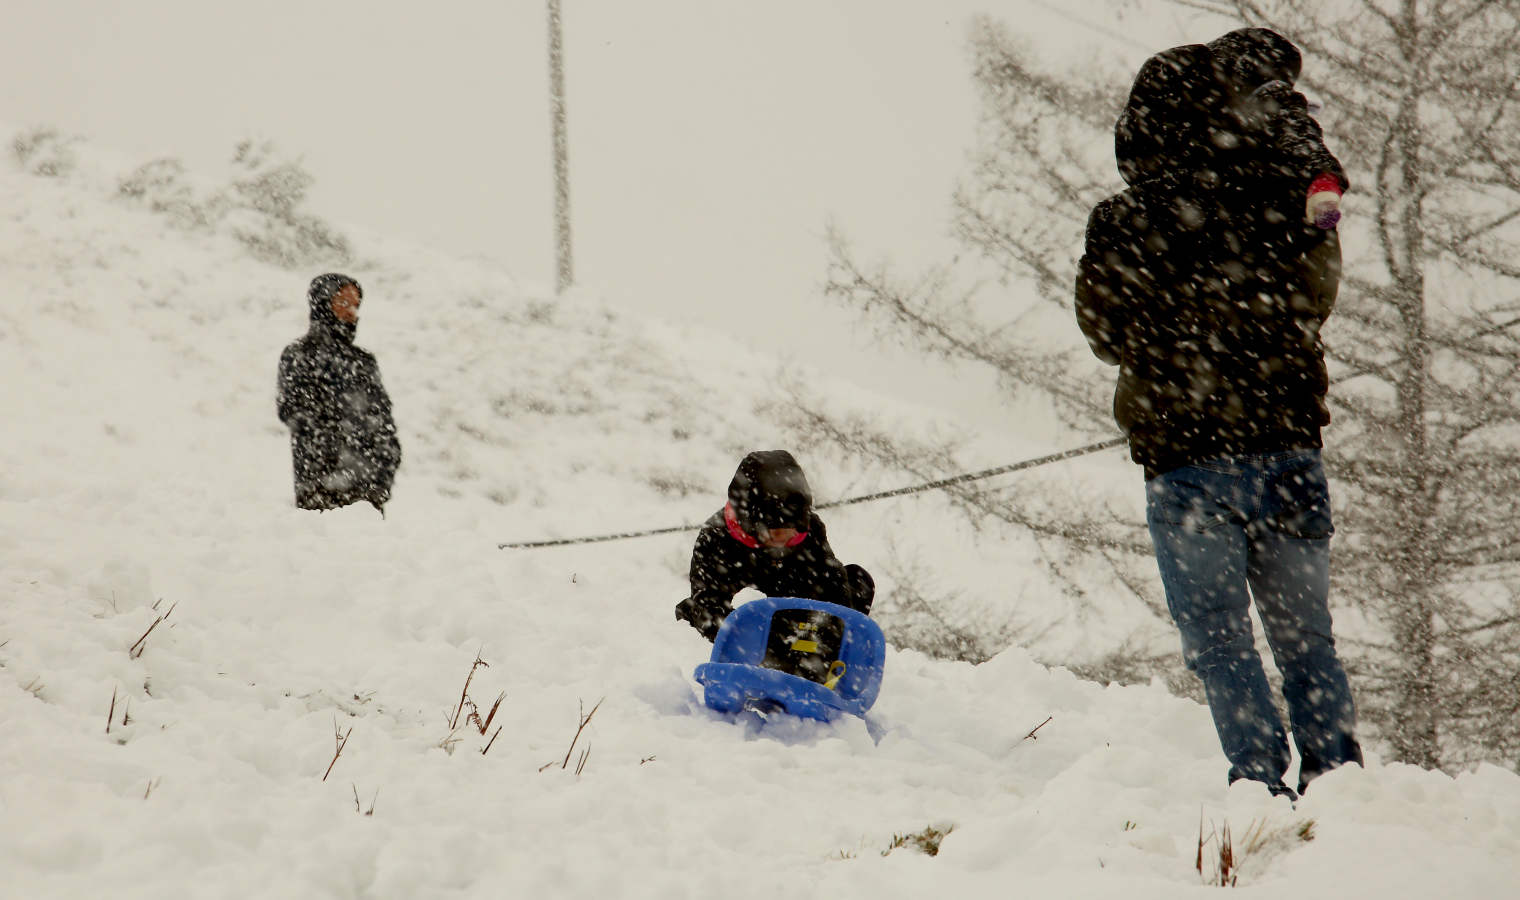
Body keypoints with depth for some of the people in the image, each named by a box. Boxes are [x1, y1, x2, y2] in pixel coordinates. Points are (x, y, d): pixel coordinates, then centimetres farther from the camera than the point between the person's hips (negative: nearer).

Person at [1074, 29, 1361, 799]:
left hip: (1185, 460, -3)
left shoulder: (1123, 227, -8)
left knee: (1219, 641, 2)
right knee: (1306, 639, 11)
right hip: (1290, 448, 3)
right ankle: (1335, 776, 6)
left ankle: (1263, 781, -8)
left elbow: (1105, 329, 6)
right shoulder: (1282, 205, -3)